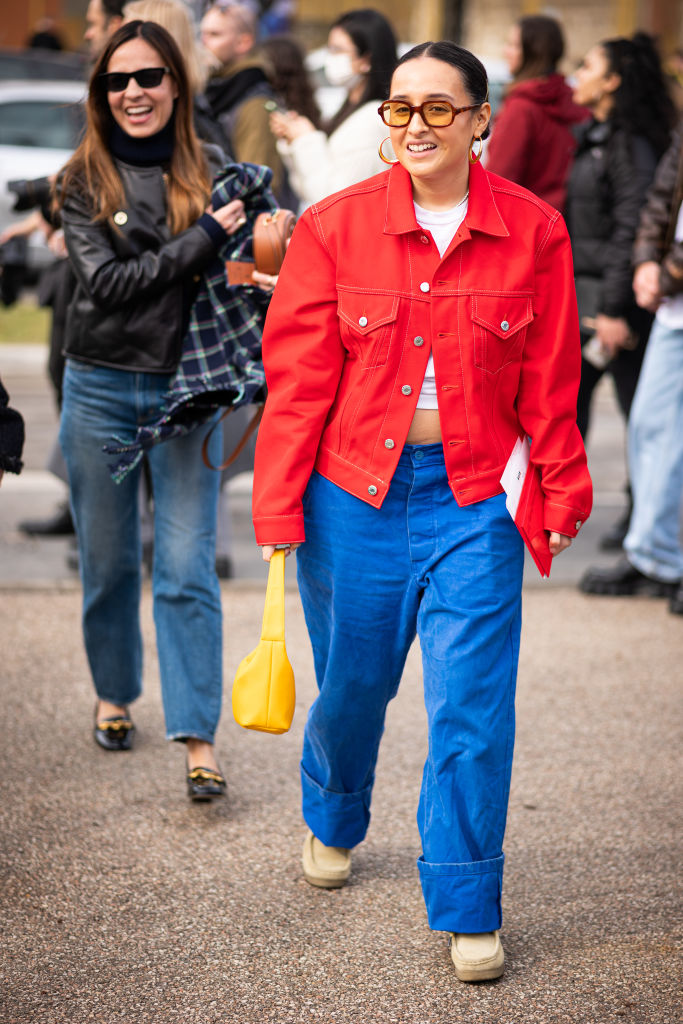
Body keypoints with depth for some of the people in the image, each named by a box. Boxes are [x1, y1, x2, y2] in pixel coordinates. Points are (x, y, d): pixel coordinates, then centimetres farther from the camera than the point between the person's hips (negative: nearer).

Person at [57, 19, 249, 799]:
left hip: (184, 392, 0)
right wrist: (202, 239, -19)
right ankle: (114, 697, 34)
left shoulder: (209, 172, 2)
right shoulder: (83, 181, -2)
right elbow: (105, 281, -13)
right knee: (107, 562, 12)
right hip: (99, 389, 0)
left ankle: (197, 738, -3)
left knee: (186, 570, -4)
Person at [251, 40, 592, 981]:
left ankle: (468, 912, 9)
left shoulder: (533, 232, -3)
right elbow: (299, 379, -2)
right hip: (354, 491, 1)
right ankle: (332, 822, 47)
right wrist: (278, 507, -4)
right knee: (351, 681, 16)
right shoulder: (334, 227, -4)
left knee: (473, 709, -4)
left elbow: (549, 385, 3)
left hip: (475, 498, 0)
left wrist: (562, 497, 4)